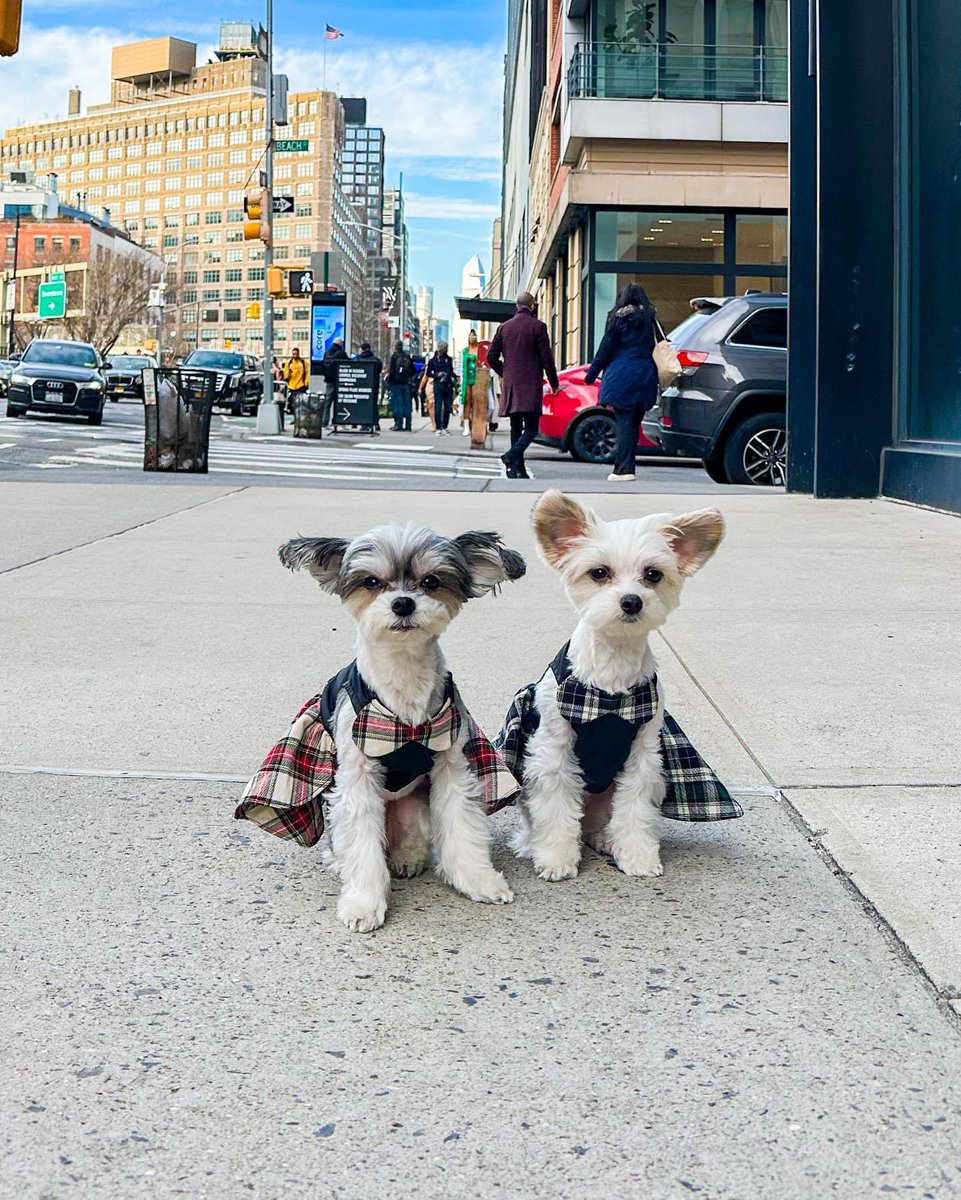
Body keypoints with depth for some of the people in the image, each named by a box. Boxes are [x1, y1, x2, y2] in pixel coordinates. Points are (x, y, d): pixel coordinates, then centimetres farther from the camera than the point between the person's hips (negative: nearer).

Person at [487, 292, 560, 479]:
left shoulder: (504, 327, 10)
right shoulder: (537, 326, -5)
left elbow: (492, 356, 11)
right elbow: (547, 358, -7)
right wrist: (554, 384, 2)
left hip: (510, 386, 5)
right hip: (530, 386, -5)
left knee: (516, 427, 10)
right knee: (531, 428, -5)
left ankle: (518, 470, 6)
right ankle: (512, 456, -27)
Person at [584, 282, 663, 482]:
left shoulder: (619, 318, -2)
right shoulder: (650, 318, 13)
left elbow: (606, 348, -3)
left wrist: (592, 373, 4)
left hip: (622, 376, -5)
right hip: (646, 376, 5)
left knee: (623, 422, -6)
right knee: (634, 423, 9)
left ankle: (624, 468, -11)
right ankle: (625, 467, 12)